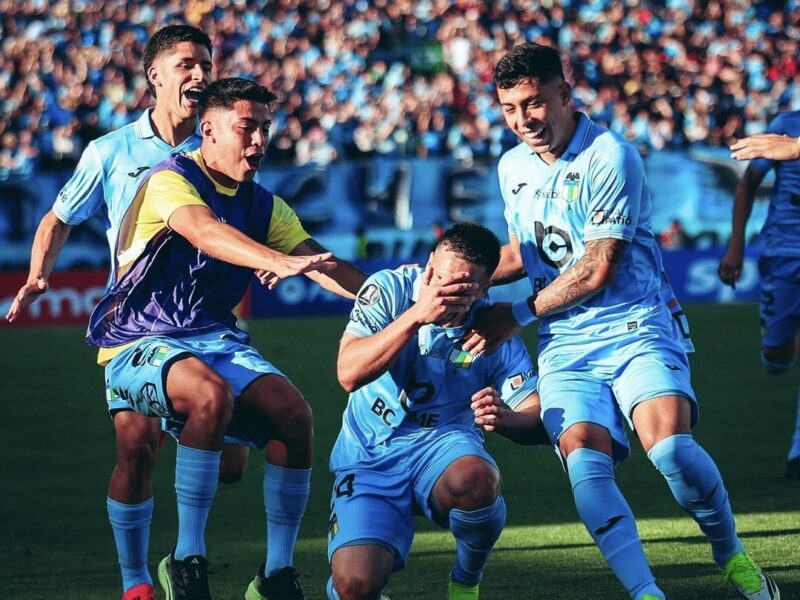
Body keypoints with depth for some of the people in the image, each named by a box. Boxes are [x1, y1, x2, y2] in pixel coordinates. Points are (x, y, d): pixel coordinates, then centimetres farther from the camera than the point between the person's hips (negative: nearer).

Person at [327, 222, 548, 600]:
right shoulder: (389, 289, -10)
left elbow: (539, 420, -11)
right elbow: (349, 374, -22)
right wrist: (417, 314, -31)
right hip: (368, 459, -1)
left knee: (475, 480, -38)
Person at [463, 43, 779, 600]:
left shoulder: (610, 158, -9)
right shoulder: (512, 168, 13)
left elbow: (596, 270, -11)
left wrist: (518, 315, -4)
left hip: (635, 328, -5)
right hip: (565, 345, 5)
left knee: (669, 446, -26)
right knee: (585, 461, -22)